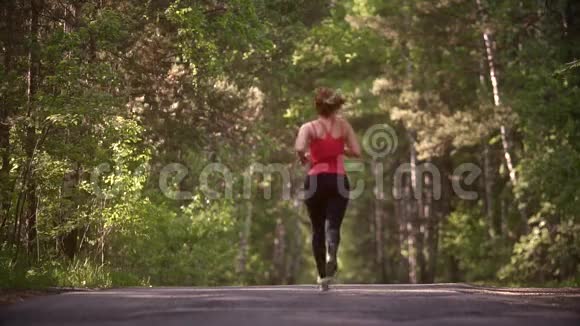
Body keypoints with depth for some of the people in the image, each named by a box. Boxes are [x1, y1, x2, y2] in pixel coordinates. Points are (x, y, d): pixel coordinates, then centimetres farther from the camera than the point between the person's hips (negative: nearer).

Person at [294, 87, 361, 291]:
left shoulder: (309, 127, 1)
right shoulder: (343, 124, 8)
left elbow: (299, 148, -17)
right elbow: (356, 152, 6)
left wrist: (304, 159, 3)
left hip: (316, 180, 0)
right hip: (338, 180, 0)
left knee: (318, 229, 12)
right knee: (333, 225, -7)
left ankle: (323, 276, 14)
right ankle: (331, 254, -41)